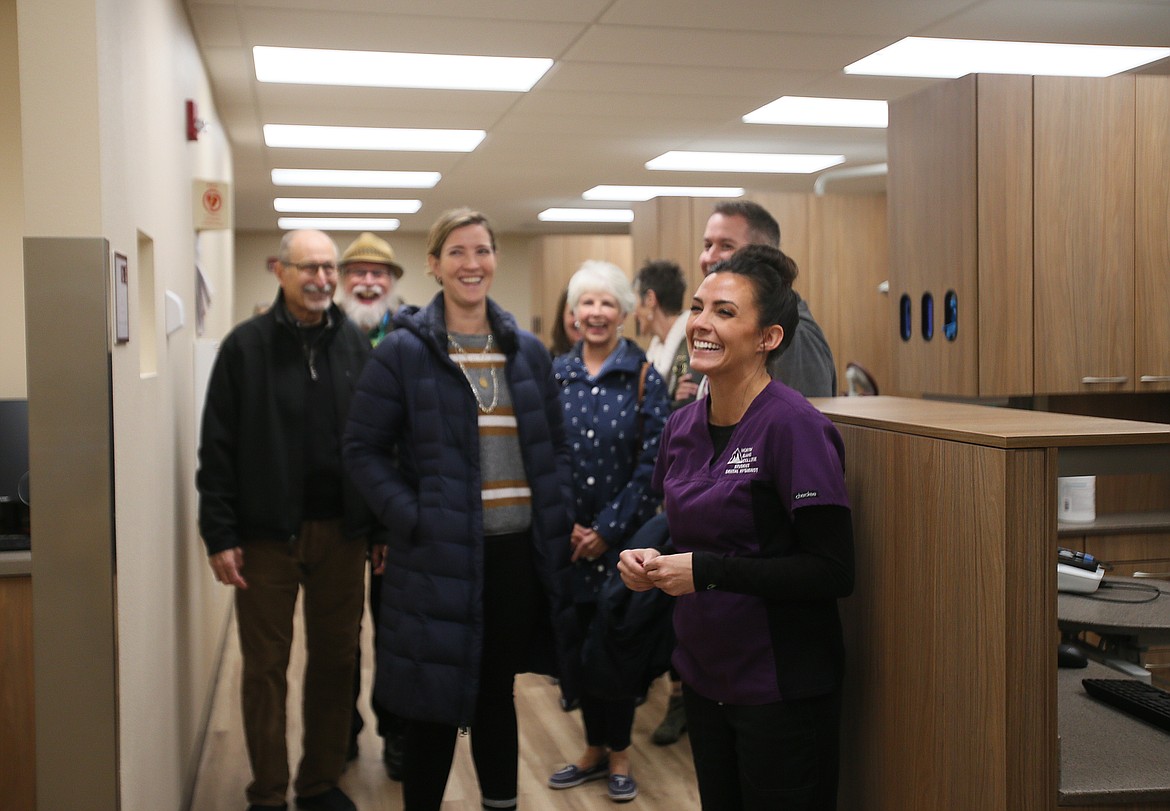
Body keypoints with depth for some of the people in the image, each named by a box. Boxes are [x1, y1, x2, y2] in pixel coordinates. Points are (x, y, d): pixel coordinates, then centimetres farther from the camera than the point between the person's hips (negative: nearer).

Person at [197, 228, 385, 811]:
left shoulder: (356, 346, 6)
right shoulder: (246, 346, -2)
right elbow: (217, 449, -4)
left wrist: (381, 528, 2)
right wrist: (220, 535, -8)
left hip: (342, 532, 3)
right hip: (266, 533, -2)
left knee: (335, 660, 10)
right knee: (266, 667, 6)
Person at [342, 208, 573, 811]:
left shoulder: (527, 352, 8)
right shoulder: (403, 351, -4)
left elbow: (554, 447, 14)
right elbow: (364, 449, -4)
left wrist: (558, 521, 1)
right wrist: (411, 519, -15)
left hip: (518, 553, 4)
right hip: (439, 558, -4)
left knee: (497, 695, 17)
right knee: (435, 708, 7)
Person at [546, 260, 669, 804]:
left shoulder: (645, 378, -5)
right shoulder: (554, 375, 3)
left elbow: (652, 463, -9)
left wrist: (607, 529, -11)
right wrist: (566, 525, -8)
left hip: (623, 536, -2)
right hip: (569, 538, 3)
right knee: (577, 642, 9)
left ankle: (618, 754, 23)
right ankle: (595, 749, 27)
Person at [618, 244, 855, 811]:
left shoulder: (793, 428, -18)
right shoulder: (681, 427, 4)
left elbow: (833, 573, -20)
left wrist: (708, 571, -22)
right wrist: (650, 564, -4)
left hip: (782, 691, -7)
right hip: (703, 675, 7)